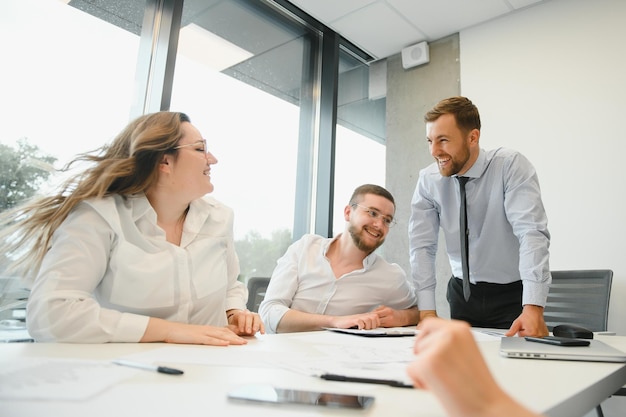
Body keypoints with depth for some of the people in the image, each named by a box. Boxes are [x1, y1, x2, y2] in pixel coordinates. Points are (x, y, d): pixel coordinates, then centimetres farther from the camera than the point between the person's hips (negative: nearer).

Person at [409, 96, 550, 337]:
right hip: (463, 293, 3)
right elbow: (422, 245, -10)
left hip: (513, 293, -2)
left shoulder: (511, 166, -17)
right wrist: (427, 311, -17)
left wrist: (533, 308, -37)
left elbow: (531, 233, -27)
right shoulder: (428, 180, -8)